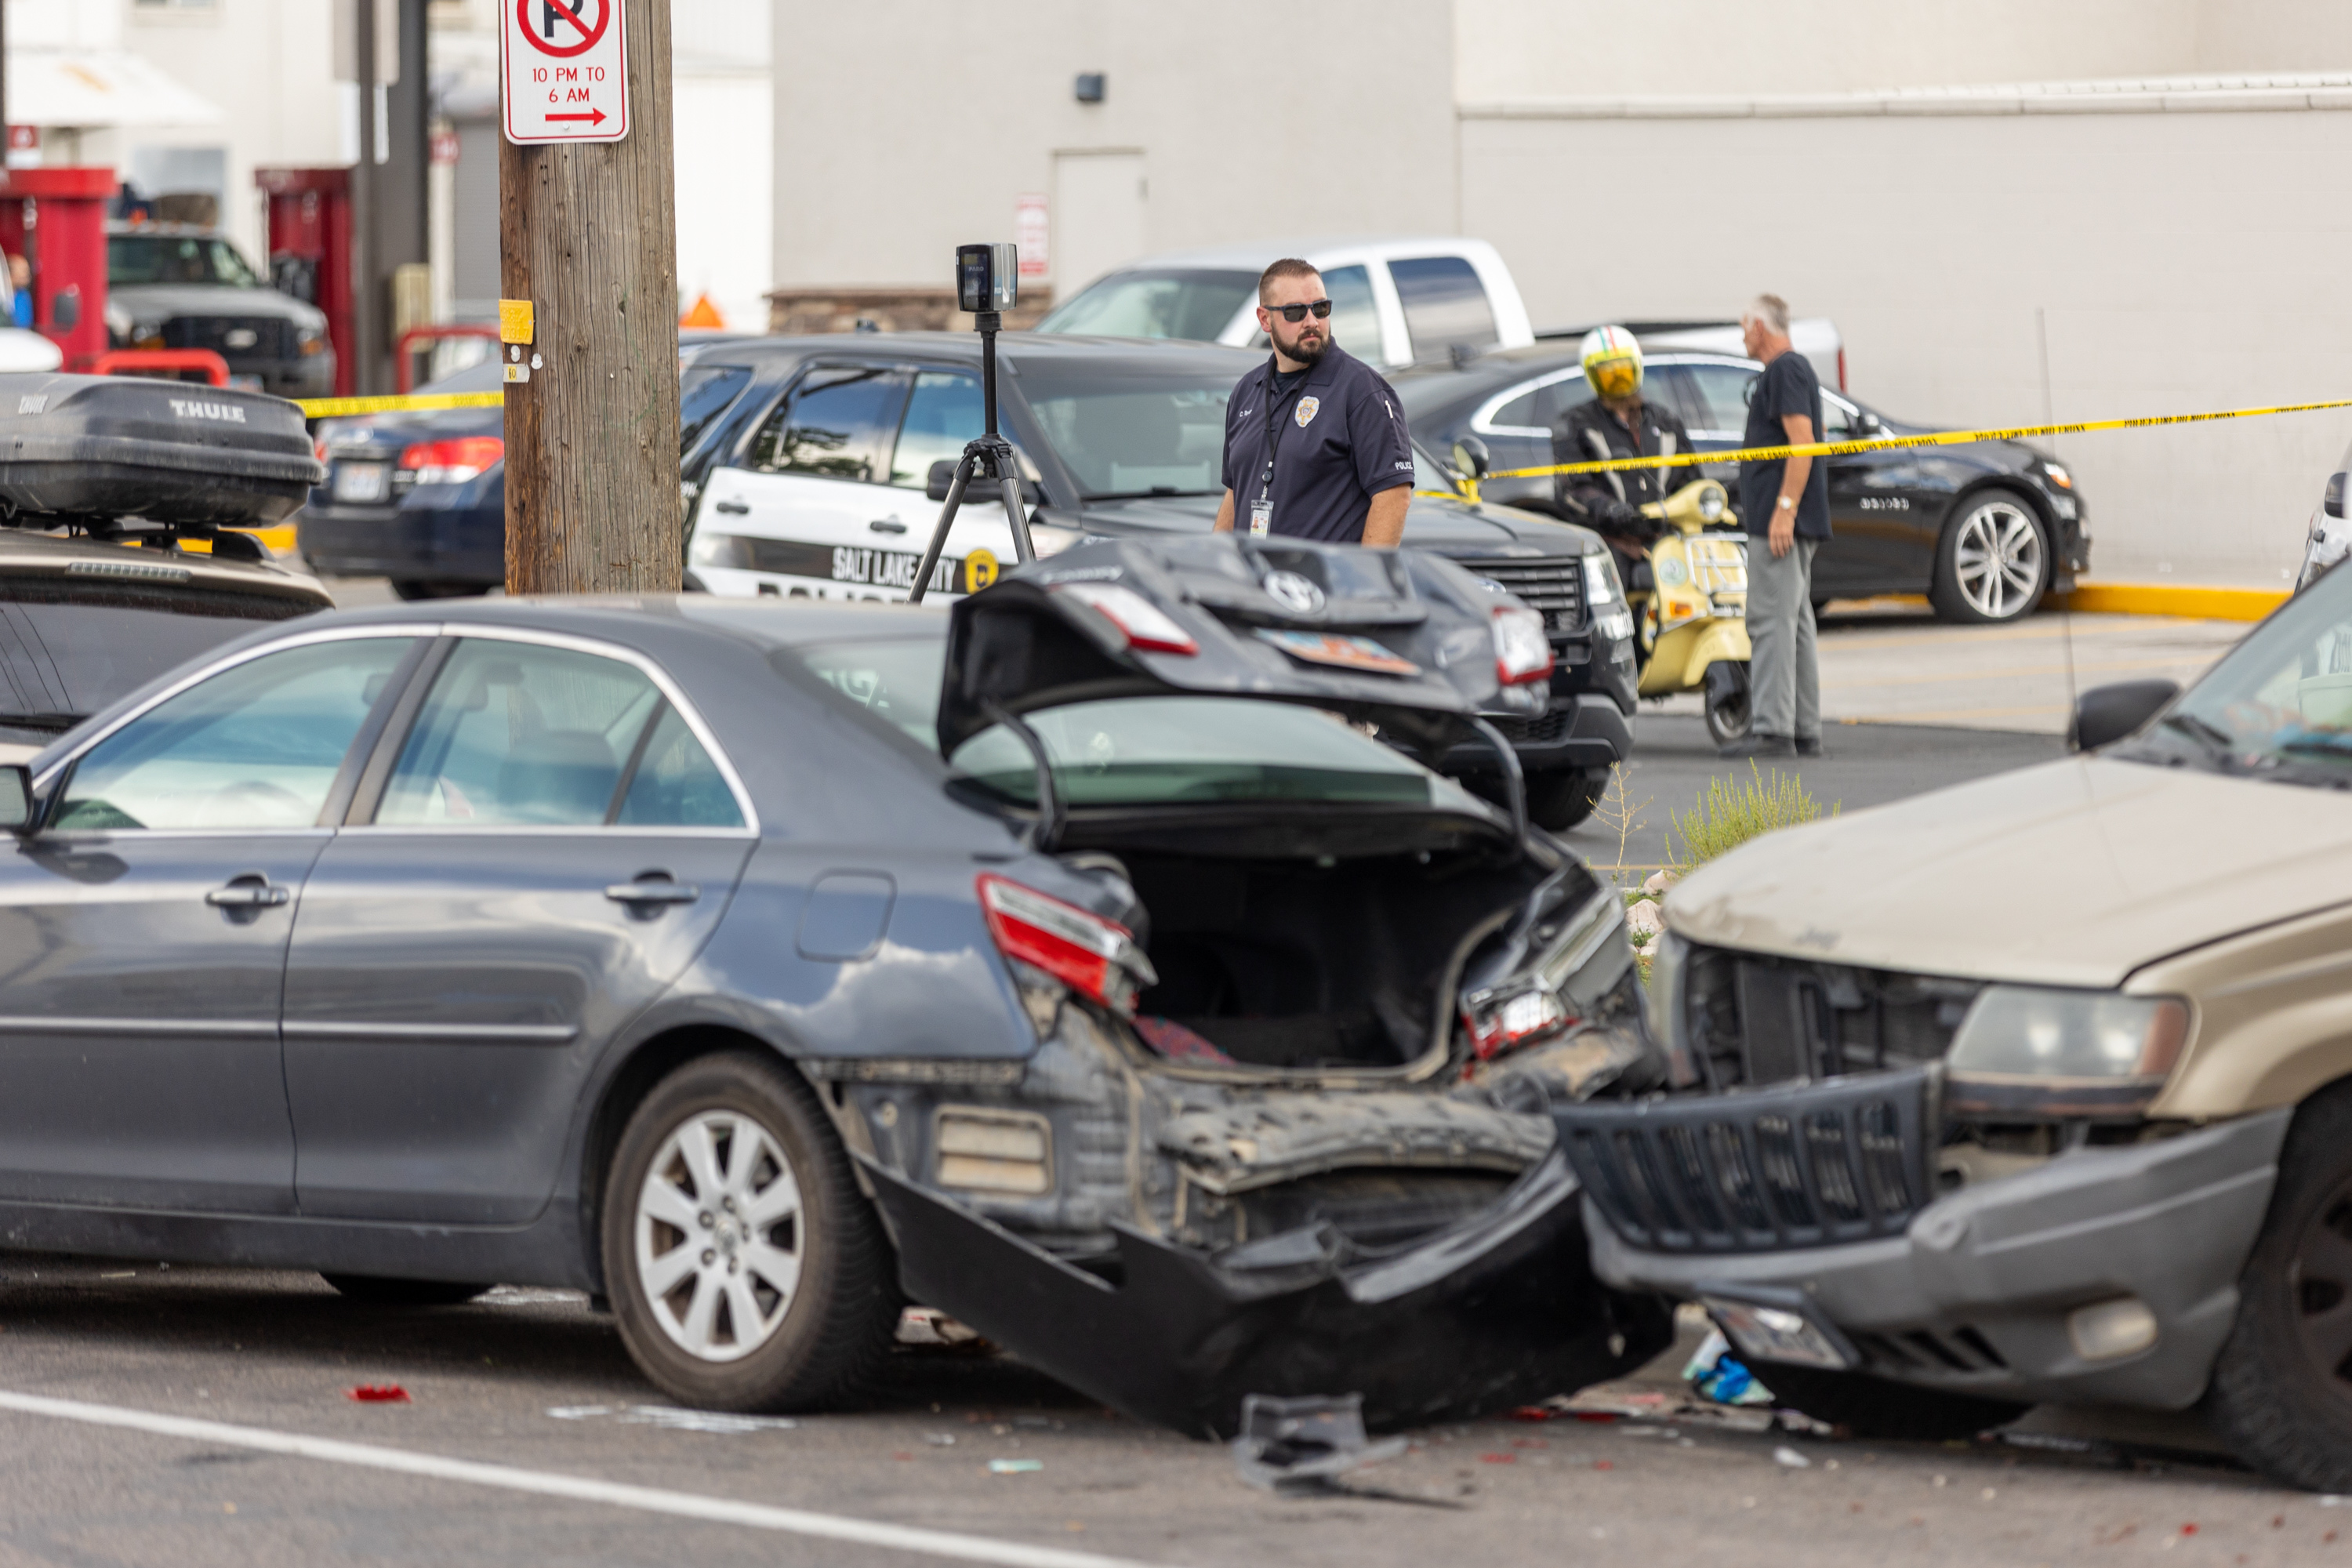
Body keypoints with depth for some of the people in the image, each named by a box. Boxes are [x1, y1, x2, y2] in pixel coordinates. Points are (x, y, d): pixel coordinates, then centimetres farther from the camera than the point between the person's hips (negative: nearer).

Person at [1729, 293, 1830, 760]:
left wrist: (1784, 509, -26)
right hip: (1795, 525, 11)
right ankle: (1805, 732, 13)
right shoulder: (1793, 370, 22)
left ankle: (1773, 730, -20)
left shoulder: (1787, 371, -11)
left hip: (1780, 523, -11)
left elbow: (1802, 441, -21)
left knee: (1772, 620, -14)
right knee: (1796, 623, 11)